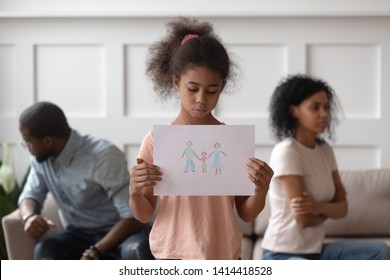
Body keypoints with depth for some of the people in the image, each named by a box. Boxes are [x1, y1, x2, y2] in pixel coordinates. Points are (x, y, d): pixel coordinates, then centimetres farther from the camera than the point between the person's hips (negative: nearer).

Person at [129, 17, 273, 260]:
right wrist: (135, 191, -21)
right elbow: (144, 215, 0)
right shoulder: (157, 140, -6)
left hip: (223, 258, 1)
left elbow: (246, 213, 2)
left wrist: (261, 189, -18)